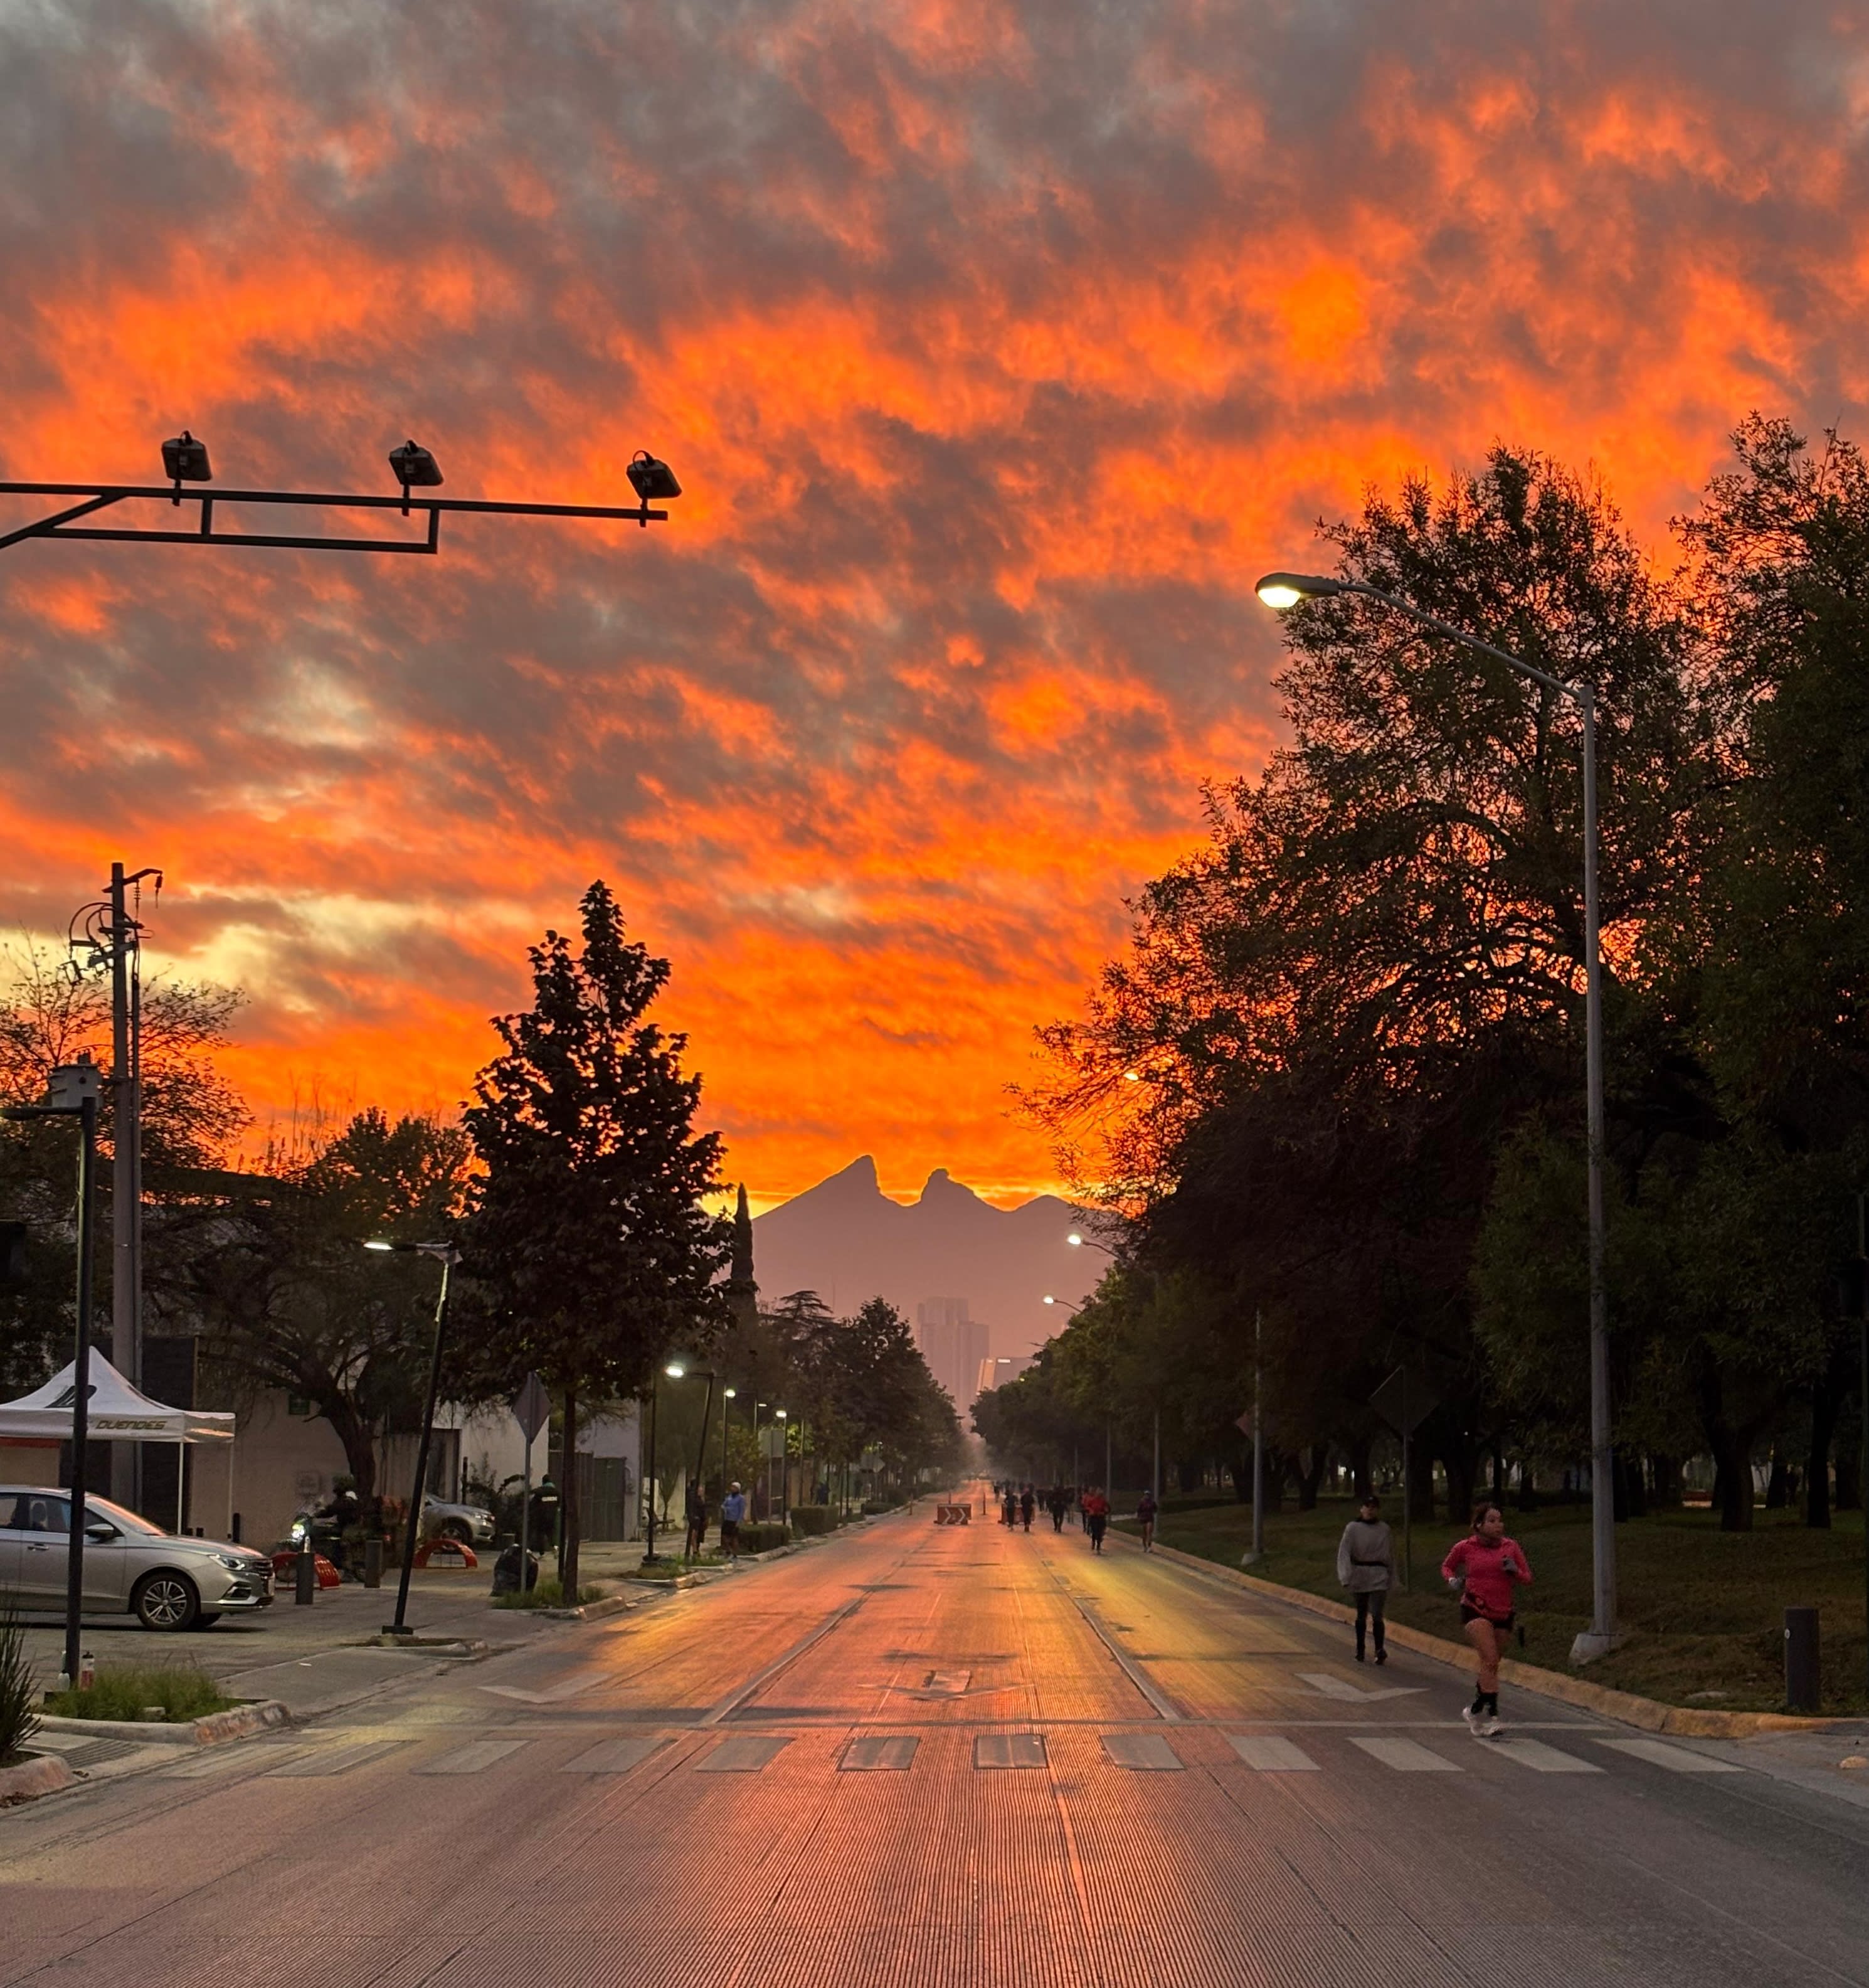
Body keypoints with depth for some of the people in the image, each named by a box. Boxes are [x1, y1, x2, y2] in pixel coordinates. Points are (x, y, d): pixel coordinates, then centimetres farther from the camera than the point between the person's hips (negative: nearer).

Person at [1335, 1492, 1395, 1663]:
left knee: (1376, 1614, -16)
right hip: (1359, 1575, 1)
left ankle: (1380, 1650, -18)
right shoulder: (1352, 1528, -3)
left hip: (1379, 1576, -1)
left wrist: (1391, 1579, 12)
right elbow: (1344, 1552, -10)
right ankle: (1360, 1650, 22)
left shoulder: (1384, 1530, 3)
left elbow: (1390, 1555, 11)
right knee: (1361, 1615, 12)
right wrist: (1346, 1575, -21)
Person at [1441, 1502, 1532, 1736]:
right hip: (1475, 1610, -4)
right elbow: (1447, 1566, 15)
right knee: (1491, 1660, -21)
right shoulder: (1465, 1547, -3)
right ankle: (1492, 1716, -23)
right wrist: (1452, 1580, -6)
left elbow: (1527, 1579, 7)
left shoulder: (1511, 1547, 3)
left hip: (1503, 1613, 4)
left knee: (1491, 1665, 11)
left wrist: (1514, 1571, -14)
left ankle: (1475, 1711, 32)